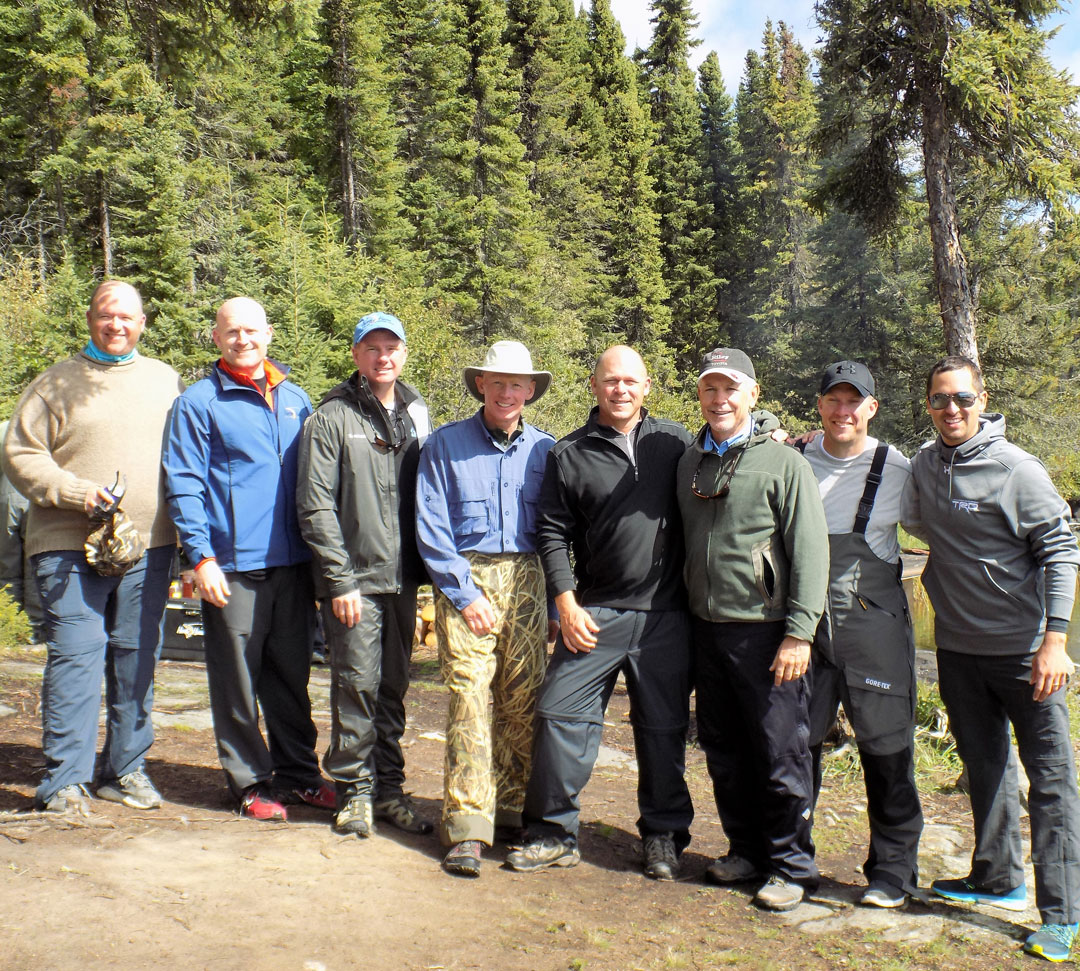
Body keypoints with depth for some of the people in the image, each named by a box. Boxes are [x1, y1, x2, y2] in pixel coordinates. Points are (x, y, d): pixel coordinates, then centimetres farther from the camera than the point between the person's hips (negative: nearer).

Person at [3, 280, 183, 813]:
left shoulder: (166, 381, 13)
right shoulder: (56, 383, 5)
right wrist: (77, 491, -11)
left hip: (149, 547, 3)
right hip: (69, 548, -3)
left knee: (137, 659, 9)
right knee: (75, 655, -6)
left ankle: (126, 769, 21)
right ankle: (64, 780, 4)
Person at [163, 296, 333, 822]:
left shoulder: (295, 399, 14)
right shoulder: (198, 403, 0)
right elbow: (183, 485, -4)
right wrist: (201, 556, -12)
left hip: (292, 562, 4)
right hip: (233, 566, -4)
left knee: (292, 675, 12)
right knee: (238, 681, 3)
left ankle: (297, 773, 24)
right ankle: (251, 782, 16)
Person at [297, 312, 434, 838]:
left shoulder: (416, 415, 12)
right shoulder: (332, 418, -2)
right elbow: (315, 505, -6)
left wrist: (424, 567, 8)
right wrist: (340, 579, -12)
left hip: (402, 578, 4)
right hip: (354, 579, -4)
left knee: (393, 686, 11)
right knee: (357, 683, -3)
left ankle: (389, 787, 21)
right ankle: (354, 790, 12)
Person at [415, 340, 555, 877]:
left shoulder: (545, 449, 12)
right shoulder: (446, 444, 5)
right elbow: (430, 529, 1)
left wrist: (555, 603, 8)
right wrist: (464, 592, -7)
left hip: (527, 581, 2)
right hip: (466, 577, -2)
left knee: (524, 701, 2)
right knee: (469, 696, -9)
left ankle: (514, 806, 18)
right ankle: (467, 827, -6)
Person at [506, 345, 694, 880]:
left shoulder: (674, 441, 7)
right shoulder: (569, 454, 4)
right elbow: (553, 533, 4)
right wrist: (567, 603, -4)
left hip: (666, 615, 1)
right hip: (594, 613, 0)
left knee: (663, 728, 8)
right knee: (561, 715, -4)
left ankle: (663, 835, 25)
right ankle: (554, 832, 12)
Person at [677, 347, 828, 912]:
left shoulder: (784, 463, -6)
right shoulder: (689, 462, 12)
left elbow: (810, 553, -9)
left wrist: (799, 633, -14)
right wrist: (687, 617, 13)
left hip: (765, 633, -6)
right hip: (707, 630, 6)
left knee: (780, 754, 0)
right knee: (723, 752, 14)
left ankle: (791, 867, 15)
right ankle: (746, 849, 30)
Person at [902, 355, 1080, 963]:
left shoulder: (1017, 469, -11)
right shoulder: (921, 467, 5)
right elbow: (915, 522, 24)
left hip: (1023, 648, -5)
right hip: (957, 647, 6)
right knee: (986, 766, 17)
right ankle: (999, 880, 32)